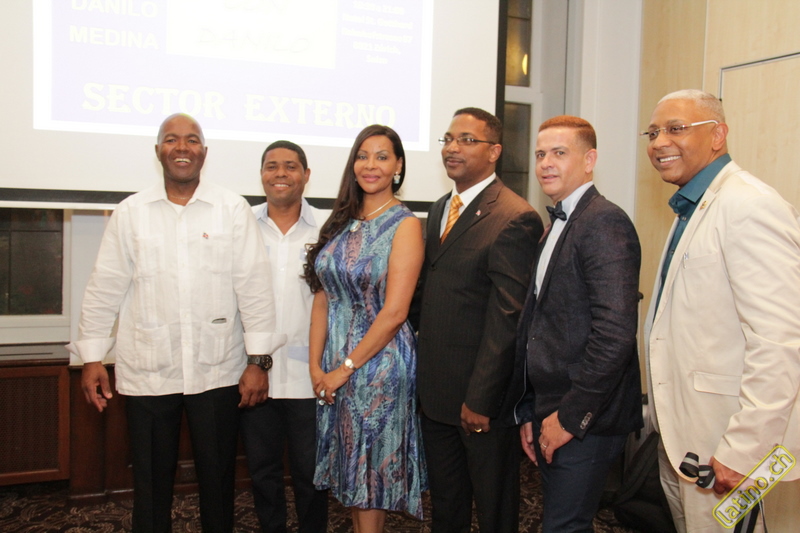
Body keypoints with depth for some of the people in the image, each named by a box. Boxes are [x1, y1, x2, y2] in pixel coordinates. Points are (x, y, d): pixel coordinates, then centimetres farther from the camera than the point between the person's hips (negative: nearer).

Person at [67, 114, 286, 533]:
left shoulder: (233, 210, 0)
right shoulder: (130, 213, 5)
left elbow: (253, 287, -3)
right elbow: (105, 290, 7)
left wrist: (258, 359, -7)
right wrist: (92, 357, 5)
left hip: (218, 371, -1)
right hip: (147, 372, 1)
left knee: (217, 480, 11)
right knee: (151, 482, 12)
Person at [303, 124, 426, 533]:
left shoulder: (405, 225, -10)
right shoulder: (342, 221, 7)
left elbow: (394, 311, -16)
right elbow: (323, 298, 4)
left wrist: (347, 368, -13)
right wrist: (316, 365, -3)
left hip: (379, 360, -6)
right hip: (334, 366, 6)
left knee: (372, 465, 7)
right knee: (347, 466, 16)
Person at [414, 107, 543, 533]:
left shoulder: (515, 219, -17)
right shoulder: (440, 209, 11)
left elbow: (505, 318, -21)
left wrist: (480, 399, -21)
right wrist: (423, 376, 8)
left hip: (481, 399, -7)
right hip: (434, 392, 8)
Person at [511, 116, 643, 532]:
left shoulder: (605, 223, -14)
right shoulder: (557, 226, 15)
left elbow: (615, 332, -23)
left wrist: (570, 416, -18)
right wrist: (530, 412, 12)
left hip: (585, 420, -8)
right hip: (549, 413, 9)